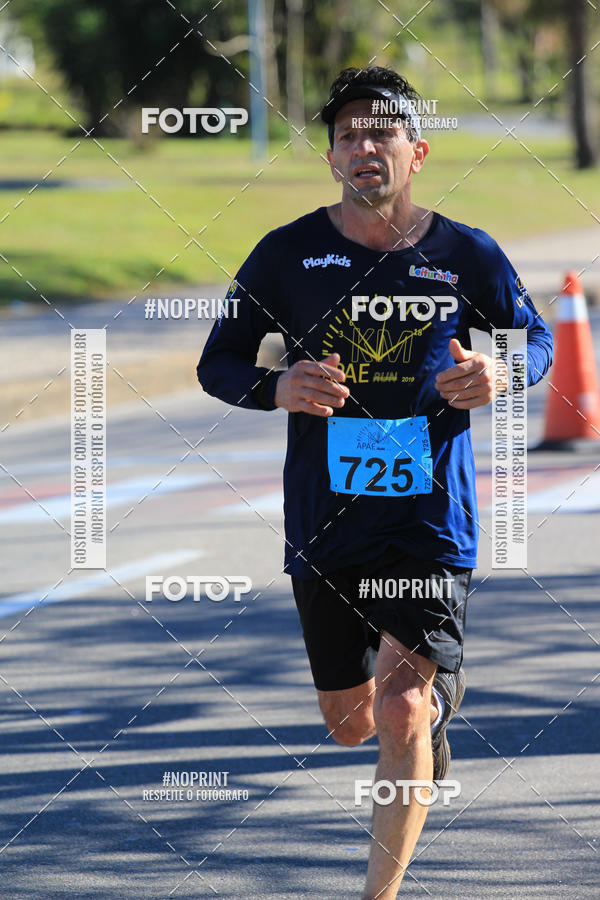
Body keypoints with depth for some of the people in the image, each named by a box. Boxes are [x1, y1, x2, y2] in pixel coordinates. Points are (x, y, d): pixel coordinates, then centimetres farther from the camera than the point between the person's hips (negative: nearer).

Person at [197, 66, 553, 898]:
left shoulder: (466, 257, -2)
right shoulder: (288, 254, -2)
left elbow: (535, 338, 14)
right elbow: (216, 363, 5)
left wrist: (502, 377, -10)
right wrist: (276, 387, -17)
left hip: (432, 516, -2)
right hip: (324, 521, 2)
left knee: (399, 711, -16)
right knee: (351, 725, 14)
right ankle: (438, 691, 51)